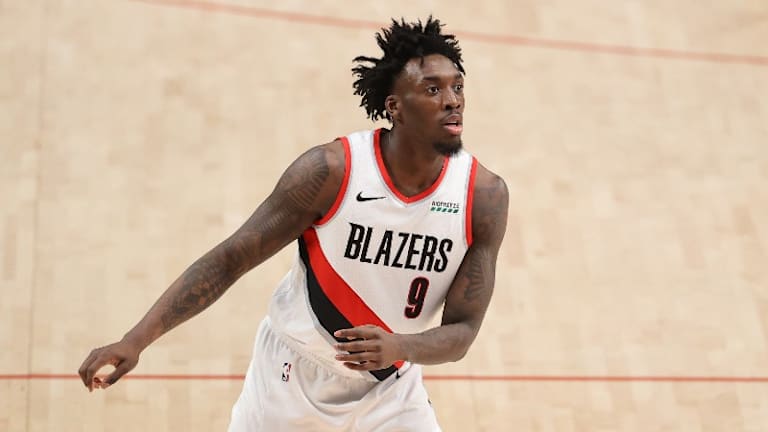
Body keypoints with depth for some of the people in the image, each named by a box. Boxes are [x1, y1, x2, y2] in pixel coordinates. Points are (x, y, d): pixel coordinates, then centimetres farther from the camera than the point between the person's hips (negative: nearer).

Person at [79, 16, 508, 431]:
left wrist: (399, 346, -35)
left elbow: (462, 330, -13)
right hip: (292, 377, -1)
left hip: (391, 392, 2)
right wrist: (136, 339, -22)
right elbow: (228, 260, -15)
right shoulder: (331, 170, -21)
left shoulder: (485, 195, -15)